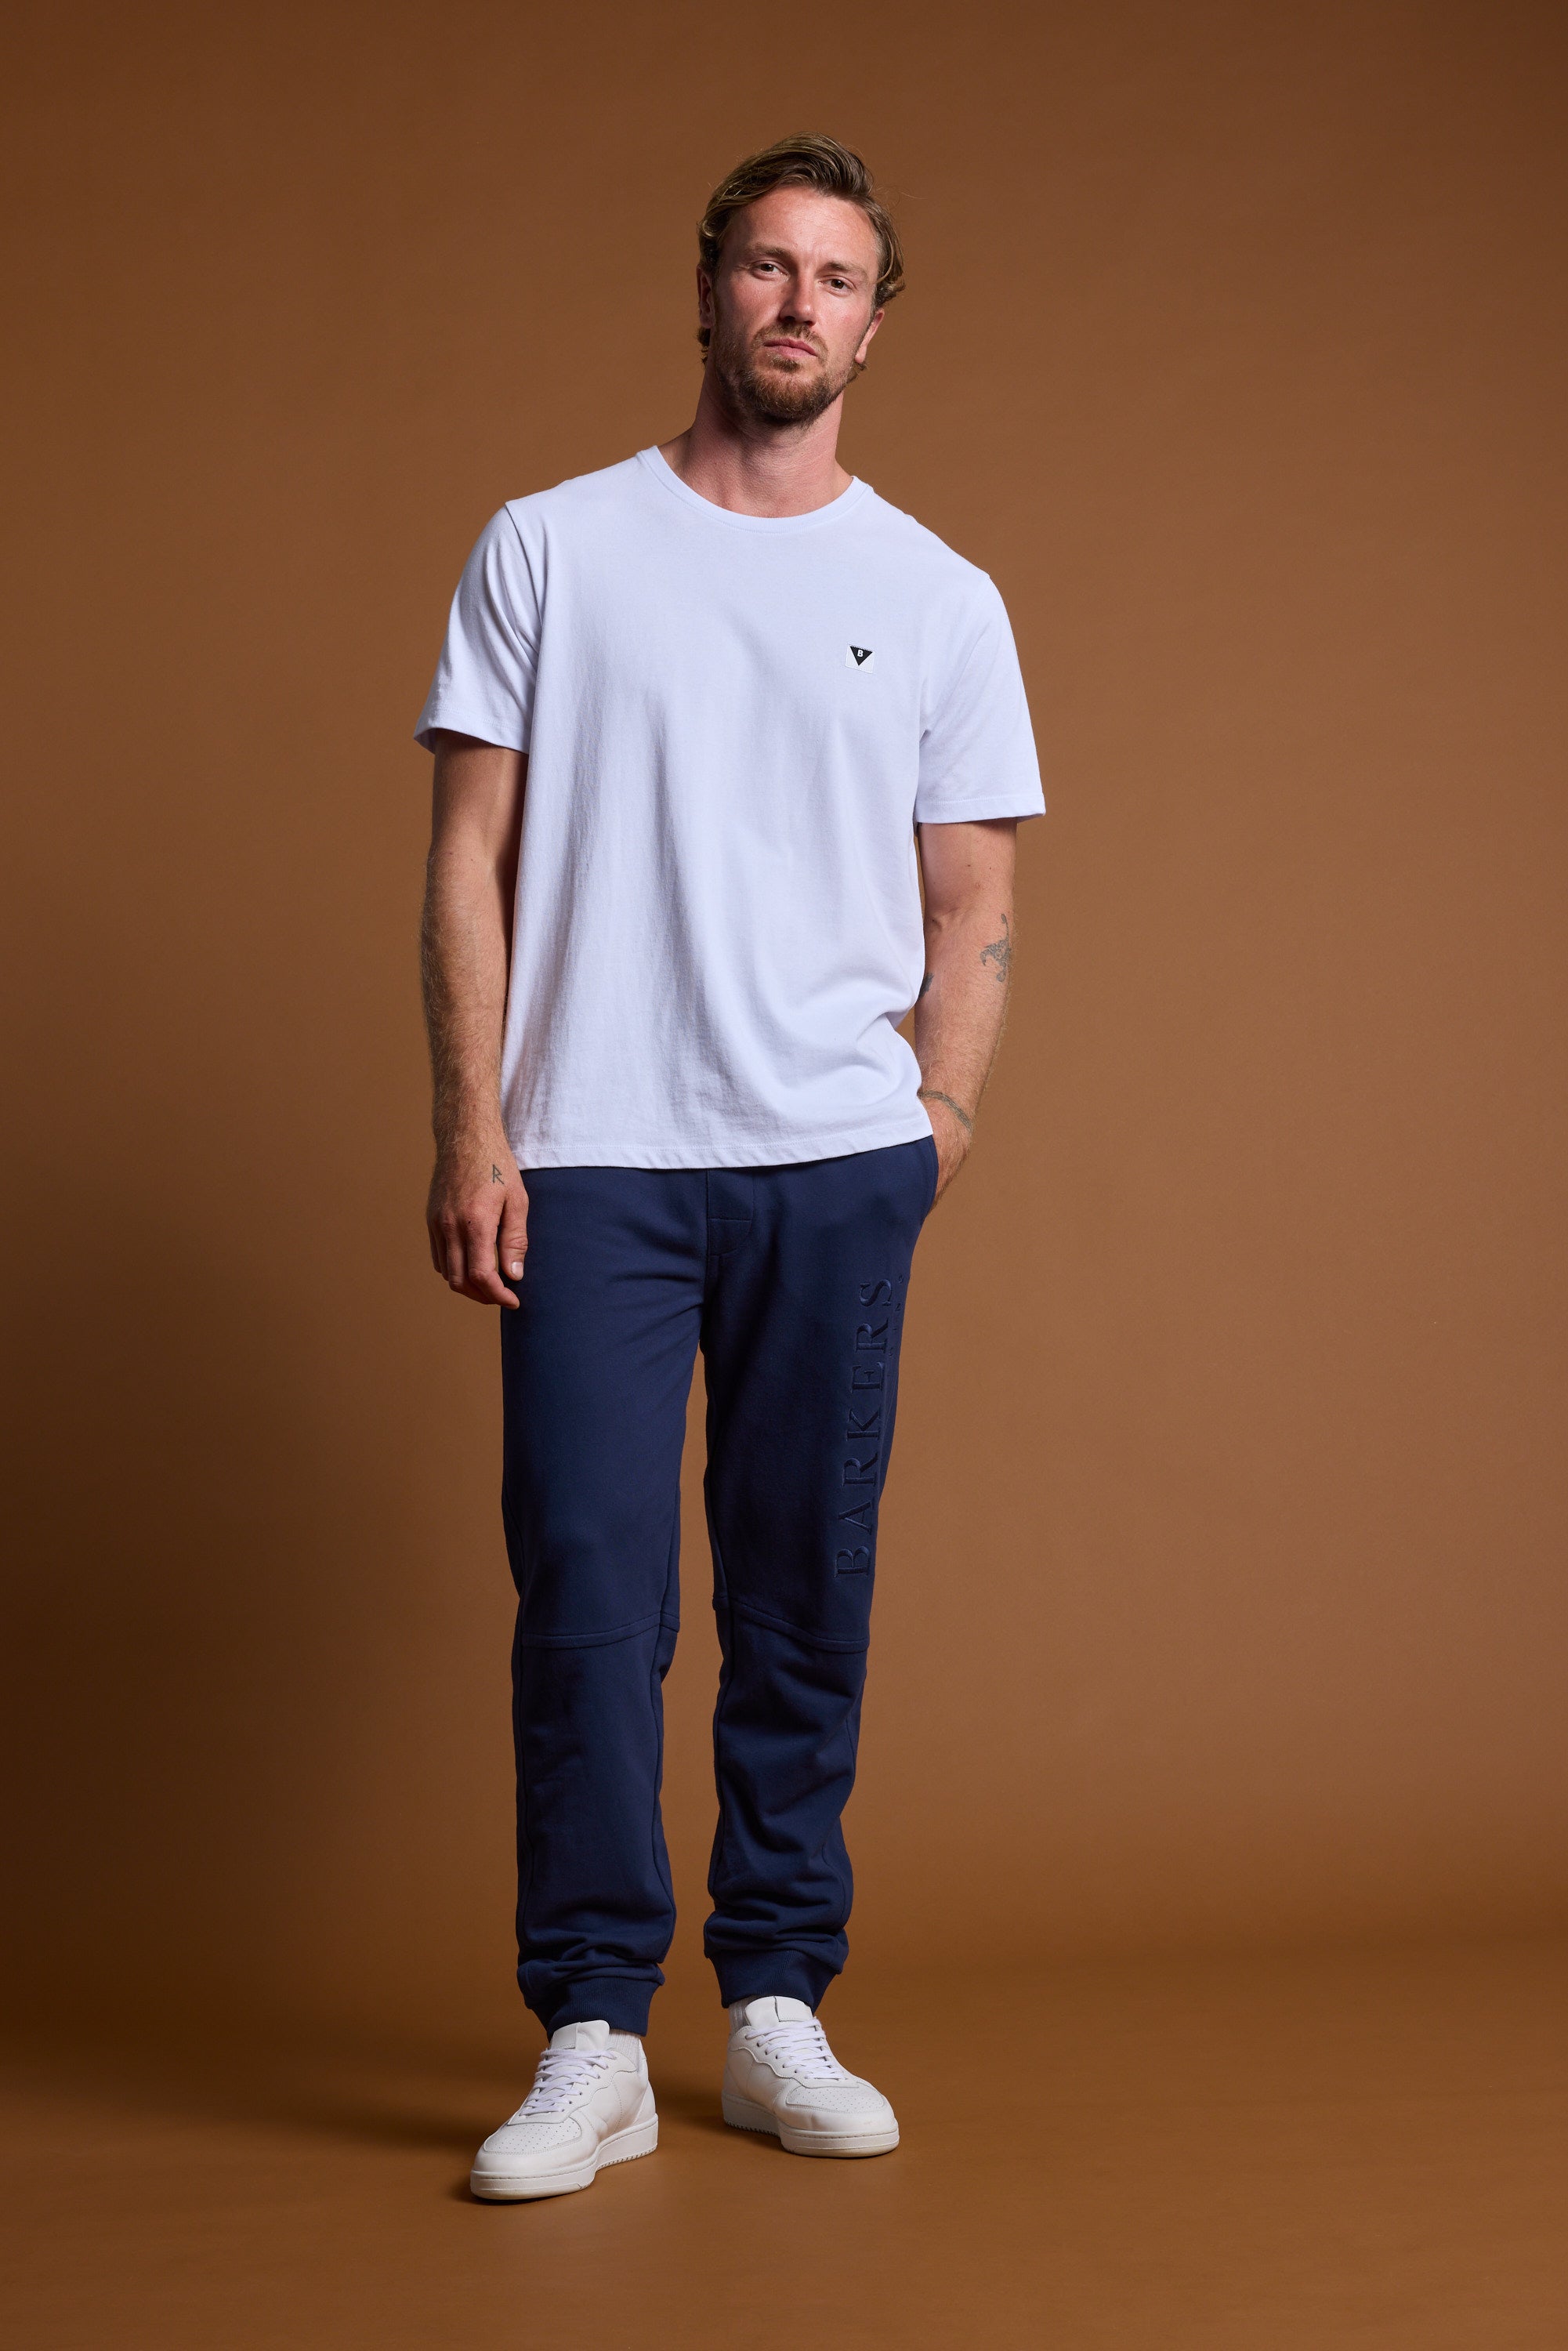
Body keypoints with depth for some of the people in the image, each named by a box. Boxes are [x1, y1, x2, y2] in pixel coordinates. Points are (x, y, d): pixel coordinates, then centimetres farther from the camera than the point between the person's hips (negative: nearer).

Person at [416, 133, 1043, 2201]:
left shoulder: (939, 599, 10)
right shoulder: (549, 548, 6)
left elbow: (972, 907, 11)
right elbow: (471, 861, 2)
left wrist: (937, 1135, -1)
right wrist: (471, 1136, -7)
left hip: (837, 1170, 2)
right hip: (594, 1162, -2)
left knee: (809, 1597, 7)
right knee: (589, 1589, -5)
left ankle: (779, 2010, 19)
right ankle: (594, 2040, 5)